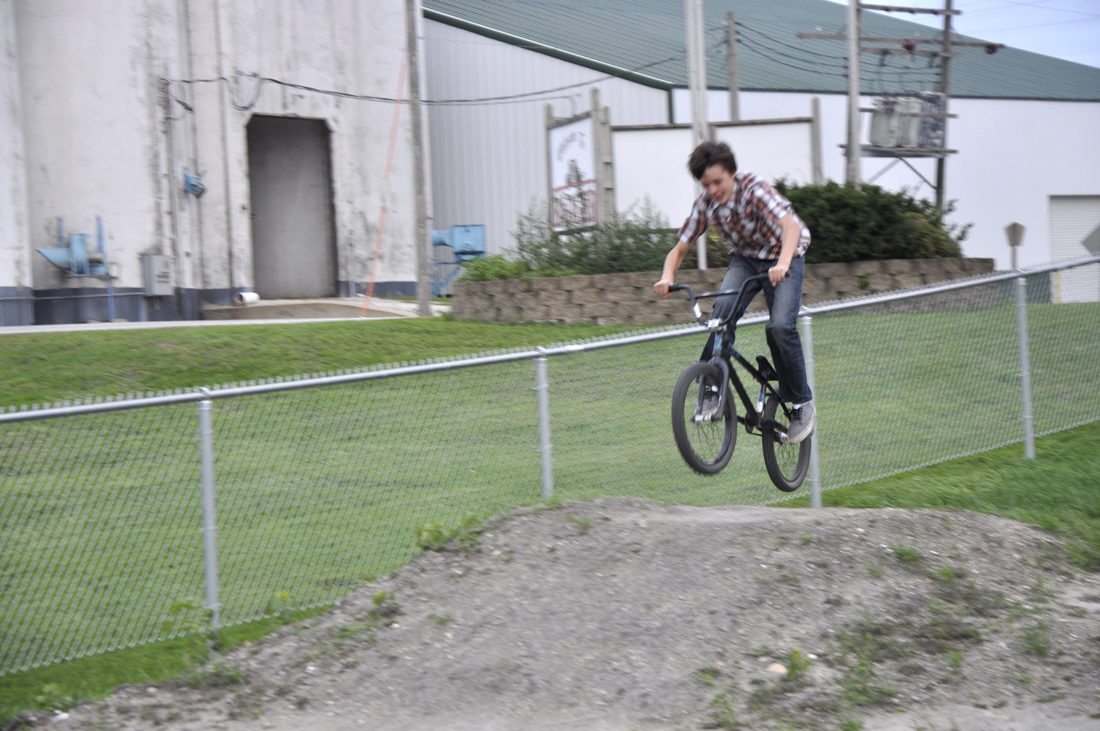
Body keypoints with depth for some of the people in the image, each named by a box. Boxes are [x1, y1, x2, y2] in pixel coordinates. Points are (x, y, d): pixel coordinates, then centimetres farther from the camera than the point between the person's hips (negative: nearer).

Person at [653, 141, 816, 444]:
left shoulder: (754, 189, -26)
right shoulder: (705, 204, -11)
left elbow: (790, 225, -39)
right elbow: (680, 249, -5)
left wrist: (782, 265, -57)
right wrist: (667, 277, -27)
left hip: (782, 257, -4)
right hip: (745, 259, 4)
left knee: (780, 326, -23)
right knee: (723, 308, -27)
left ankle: (802, 404, -5)